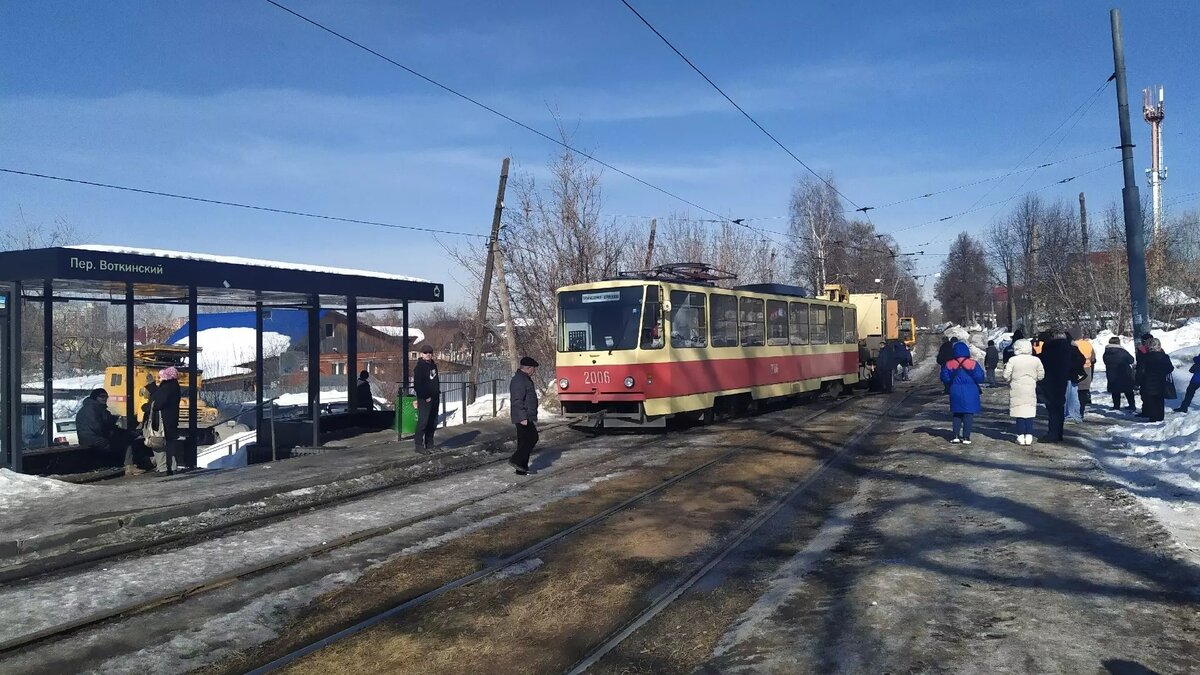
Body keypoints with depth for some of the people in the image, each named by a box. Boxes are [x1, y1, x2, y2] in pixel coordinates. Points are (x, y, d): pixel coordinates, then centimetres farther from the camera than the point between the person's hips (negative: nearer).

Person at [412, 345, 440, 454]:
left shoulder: (433, 365, 15)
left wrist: (438, 393, 15)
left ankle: (429, 444, 20)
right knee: (423, 421, -11)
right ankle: (419, 445, -9)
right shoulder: (419, 367, -10)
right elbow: (417, 385, -15)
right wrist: (425, 397, -16)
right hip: (424, 399, -8)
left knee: (433, 422, 11)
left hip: (435, 398, 8)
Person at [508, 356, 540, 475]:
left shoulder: (525, 379, 19)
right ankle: (516, 460, -9)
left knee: (525, 441, 10)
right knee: (532, 438, -11)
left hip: (527, 417, 11)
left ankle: (522, 468, 13)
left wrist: (532, 417, 28)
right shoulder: (519, 380, -16)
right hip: (524, 418, -11)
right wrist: (523, 417, -25)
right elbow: (517, 401, -22)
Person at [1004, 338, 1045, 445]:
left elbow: (1006, 376, -9)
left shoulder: (1012, 360, -8)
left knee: (1019, 413, 2)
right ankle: (1029, 437, 5)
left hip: (1017, 390, -2)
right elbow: (1041, 376, 5)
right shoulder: (1036, 360, 0)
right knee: (1029, 413, 7)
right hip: (1030, 390, 2)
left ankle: (1021, 437, 3)